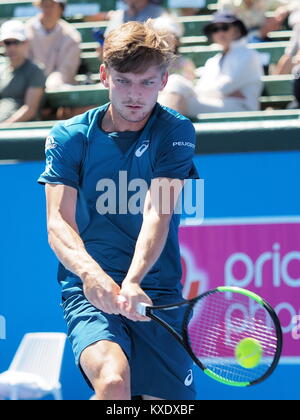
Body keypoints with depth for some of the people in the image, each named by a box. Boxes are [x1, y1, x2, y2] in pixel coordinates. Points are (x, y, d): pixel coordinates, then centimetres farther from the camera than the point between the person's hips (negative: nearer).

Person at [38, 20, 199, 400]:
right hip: (88, 292, -2)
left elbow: (157, 214, -13)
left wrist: (132, 282, -31)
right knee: (113, 379, -30)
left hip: (155, 292, 2)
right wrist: (90, 272, -31)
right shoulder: (69, 138, 2)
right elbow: (58, 222, -8)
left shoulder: (175, 132, 1)